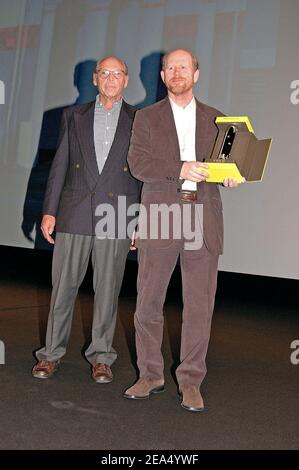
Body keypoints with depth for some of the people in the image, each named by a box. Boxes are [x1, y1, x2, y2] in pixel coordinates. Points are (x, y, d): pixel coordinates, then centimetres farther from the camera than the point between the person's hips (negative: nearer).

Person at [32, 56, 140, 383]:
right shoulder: (74, 116, 12)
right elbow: (60, 165, 9)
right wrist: (49, 211, 3)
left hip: (116, 217, -1)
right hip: (75, 213, 1)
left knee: (107, 289, 4)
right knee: (63, 285, 5)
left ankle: (101, 356, 17)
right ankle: (51, 353, 17)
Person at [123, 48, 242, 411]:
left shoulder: (216, 119, 15)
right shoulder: (147, 118, 10)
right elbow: (137, 163, -3)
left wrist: (228, 175, -6)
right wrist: (181, 169, -16)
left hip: (203, 220, 1)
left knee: (199, 306, 2)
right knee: (148, 302, 4)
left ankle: (190, 382, 14)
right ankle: (150, 375, 20)